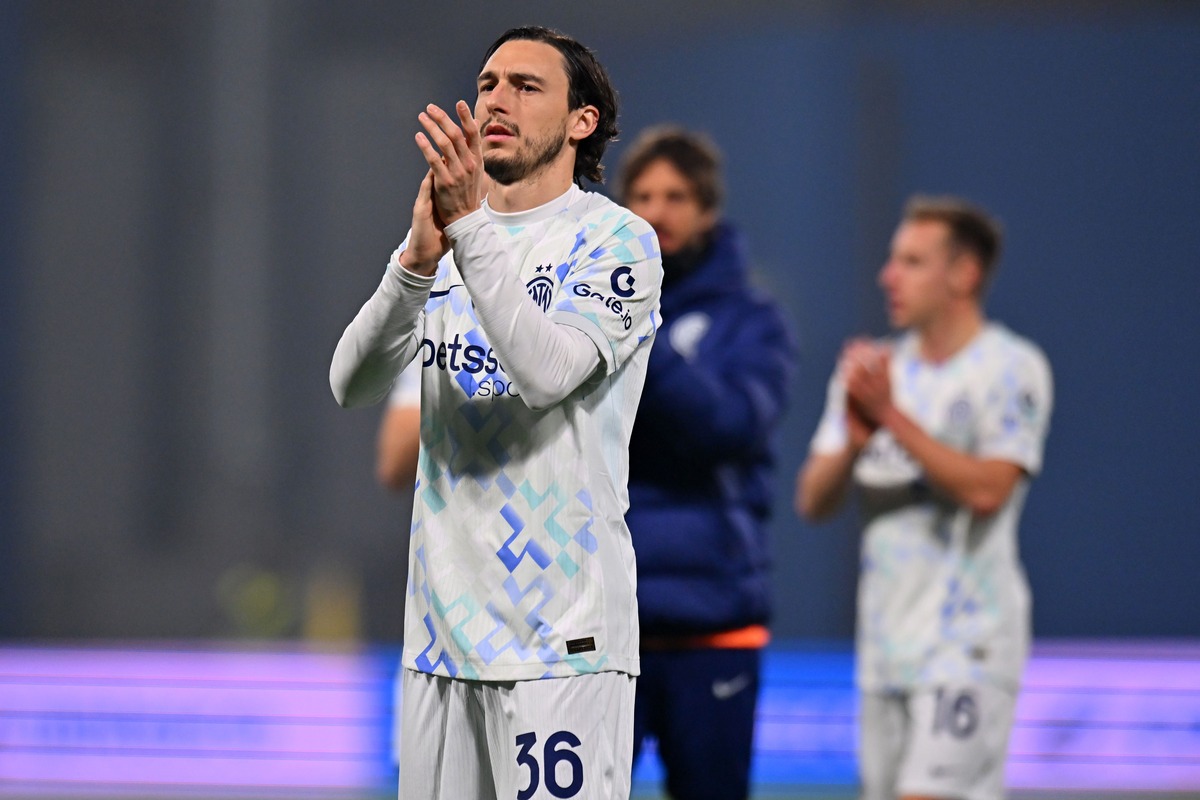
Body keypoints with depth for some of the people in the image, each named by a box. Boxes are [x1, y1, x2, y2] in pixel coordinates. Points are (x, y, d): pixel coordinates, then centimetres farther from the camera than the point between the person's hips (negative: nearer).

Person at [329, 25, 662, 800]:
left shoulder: (617, 239, -4)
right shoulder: (441, 238, 15)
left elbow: (548, 372, -21)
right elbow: (353, 384, 0)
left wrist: (470, 225, -25)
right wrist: (418, 259, -16)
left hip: (560, 626, -6)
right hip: (443, 619, 6)